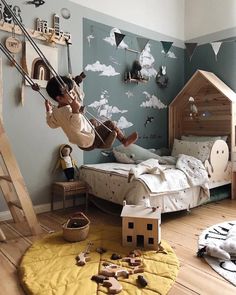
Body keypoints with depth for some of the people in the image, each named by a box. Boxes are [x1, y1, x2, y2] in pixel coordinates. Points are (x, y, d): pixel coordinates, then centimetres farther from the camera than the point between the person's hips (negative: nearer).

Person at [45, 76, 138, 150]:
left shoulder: (55, 112, -3)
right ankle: (124, 140, 18)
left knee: (94, 122, 33)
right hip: (90, 142, -10)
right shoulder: (68, 110, -32)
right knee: (110, 124, -3)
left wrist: (48, 110, 21)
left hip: (81, 143, 10)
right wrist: (75, 110, -54)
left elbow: (52, 123, 16)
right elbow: (78, 126, -46)